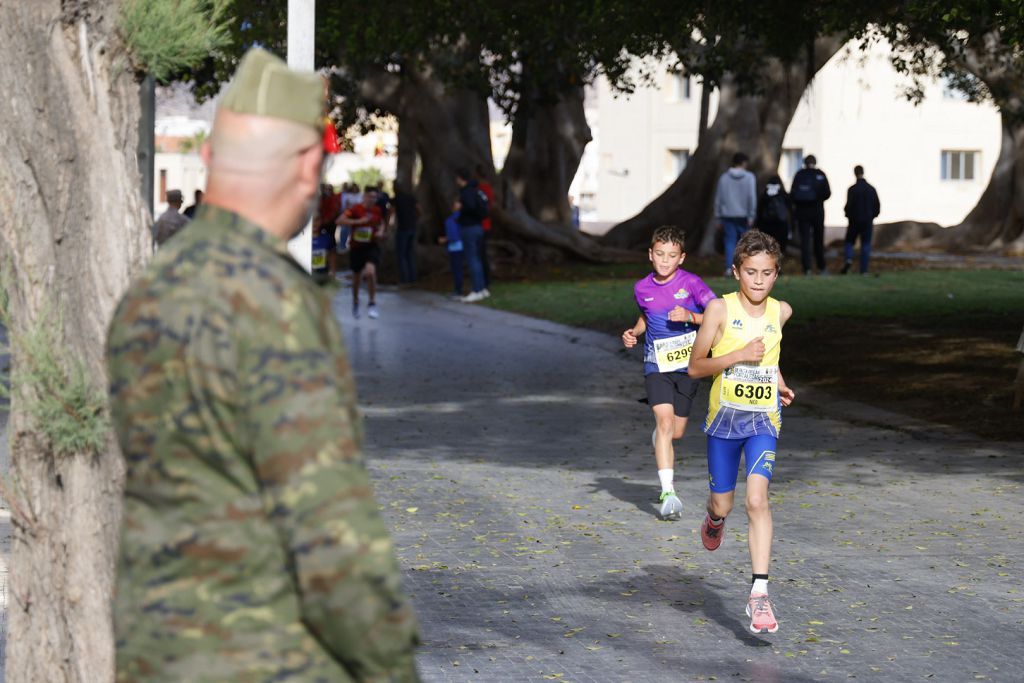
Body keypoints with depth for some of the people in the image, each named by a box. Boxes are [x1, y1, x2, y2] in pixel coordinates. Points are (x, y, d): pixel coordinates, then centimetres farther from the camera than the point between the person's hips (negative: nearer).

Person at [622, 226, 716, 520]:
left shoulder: (691, 283, -9)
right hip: (656, 365, 1)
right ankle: (668, 492, -20)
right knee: (665, 421, -17)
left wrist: (691, 317, -24)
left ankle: (658, 438, 48)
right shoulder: (642, 288, 2)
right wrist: (635, 332, 4)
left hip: (686, 365, 0)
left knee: (676, 432, 8)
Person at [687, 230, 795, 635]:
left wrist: (778, 382, 10)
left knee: (757, 499, -17)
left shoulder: (781, 312, 2)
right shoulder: (721, 308, -9)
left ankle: (759, 592, -17)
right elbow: (695, 367, -8)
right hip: (724, 418, -1)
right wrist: (738, 355, -21)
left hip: (764, 420, 1)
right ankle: (715, 520, 50)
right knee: (723, 504, 10)